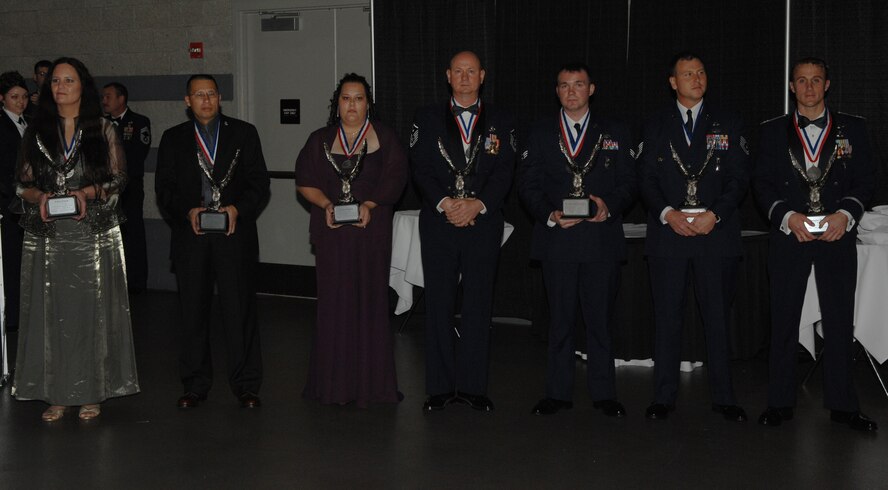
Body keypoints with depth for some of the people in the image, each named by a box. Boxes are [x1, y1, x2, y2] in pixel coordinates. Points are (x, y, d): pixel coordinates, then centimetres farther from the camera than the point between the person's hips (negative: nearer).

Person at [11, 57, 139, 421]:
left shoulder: (102, 129, 5)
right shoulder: (36, 131, 10)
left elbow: (117, 180, 2)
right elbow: (23, 184, 10)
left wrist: (87, 193, -15)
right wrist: (40, 197, -12)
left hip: (93, 231, -2)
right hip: (47, 235, 2)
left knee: (91, 309, 0)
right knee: (51, 312, 1)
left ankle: (92, 392, 9)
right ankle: (56, 394, 8)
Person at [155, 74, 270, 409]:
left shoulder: (244, 133, 9)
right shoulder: (173, 139, 12)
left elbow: (259, 182, 4)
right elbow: (164, 188, 7)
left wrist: (238, 208, -12)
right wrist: (187, 211, -11)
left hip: (235, 235, -1)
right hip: (190, 237, 2)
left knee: (240, 311, -3)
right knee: (192, 312, 6)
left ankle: (246, 385, 5)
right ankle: (195, 385, 16)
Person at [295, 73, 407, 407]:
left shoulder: (384, 138, 7)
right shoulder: (321, 140, 11)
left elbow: (394, 179, -2)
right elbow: (305, 181, 8)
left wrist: (369, 205, -16)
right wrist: (326, 204, -10)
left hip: (371, 230, -1)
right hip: (332, 231, 1)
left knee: (370, 300, -1)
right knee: (334, 302, 0)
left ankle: (371, 381, 6)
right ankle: (335, 383, 6)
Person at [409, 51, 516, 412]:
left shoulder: (500, 122, 10)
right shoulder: (428, 118, 8)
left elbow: (503, 172, 2)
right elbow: (420, 168, 0)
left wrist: (478, 204, -13)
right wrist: (445, 203, -14)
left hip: (483, 223, 1)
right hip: (438, 223, 0)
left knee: (478, 305, 3)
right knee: (438, 305, 2)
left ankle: (472, 385, 11)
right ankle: (440, 386, 9)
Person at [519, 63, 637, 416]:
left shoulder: (614, 134, 12)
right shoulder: (540, 134, 11)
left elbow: (628, 183, 9)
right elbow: (529, 185, 6)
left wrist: (609, 205, -11)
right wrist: (550, 214, -11)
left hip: (602, 238, 0)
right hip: (557, 238, 0)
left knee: (600, 318, 3)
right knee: (560, 319, 5)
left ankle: (603, 392, 12)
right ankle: (558, 393, 12)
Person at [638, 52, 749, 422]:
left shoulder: (727, 124, 10)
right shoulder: (656, 127, 12)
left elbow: (739, 178, 4)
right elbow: (647, 179, 5)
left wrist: (715, 214, -11)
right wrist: (668, 213, -11)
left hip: (716, 232, 0)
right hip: (668, 232, 0)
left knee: (718, 318, 3)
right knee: (667, 318, 2)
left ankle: (723, 396, 11)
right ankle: (664, 396, 9)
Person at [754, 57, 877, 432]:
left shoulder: (852, 128, 9)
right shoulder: (773, 131, 9)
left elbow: (865, 179, 5)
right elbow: (763, 184, 4)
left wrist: (845, 214, -11)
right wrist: (788, 216, -11)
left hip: (837, 235, 0)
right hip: (789, 234, 0)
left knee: (840, 320, 2)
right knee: (783, 320, 3)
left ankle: (842, 404, 11)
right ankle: (780, 402, 11)